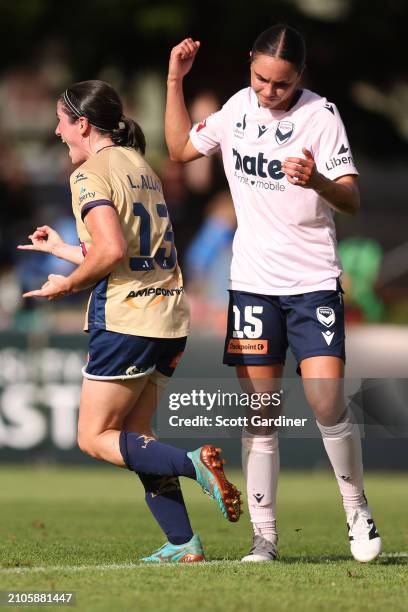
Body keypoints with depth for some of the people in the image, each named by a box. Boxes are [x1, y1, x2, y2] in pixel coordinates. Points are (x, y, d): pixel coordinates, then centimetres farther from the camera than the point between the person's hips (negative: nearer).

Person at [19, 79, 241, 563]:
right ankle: (182, 543, 4)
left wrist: (67, 285, -5)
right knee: (132, 437, 13)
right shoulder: (139, 164, 18)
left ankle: (192, 463, -18)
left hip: (125, 318, -9)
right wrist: (60, 248, 32)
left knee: (95, 438, 0)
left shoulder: (90, 174, -8)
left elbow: (112, 252, -21)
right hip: (169, 317, 9)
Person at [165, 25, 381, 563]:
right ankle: (264, 535, 6)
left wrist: (318, 182, -33)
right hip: (253, 281, 4)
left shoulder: (320, 114, -8)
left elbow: (352, 200, -12)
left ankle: (358, 512, 6)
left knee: (328, 403, -15)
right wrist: (175, 82, 11)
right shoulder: (239, 107, 6)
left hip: (313, 282, -4)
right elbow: (181, 149, 21)